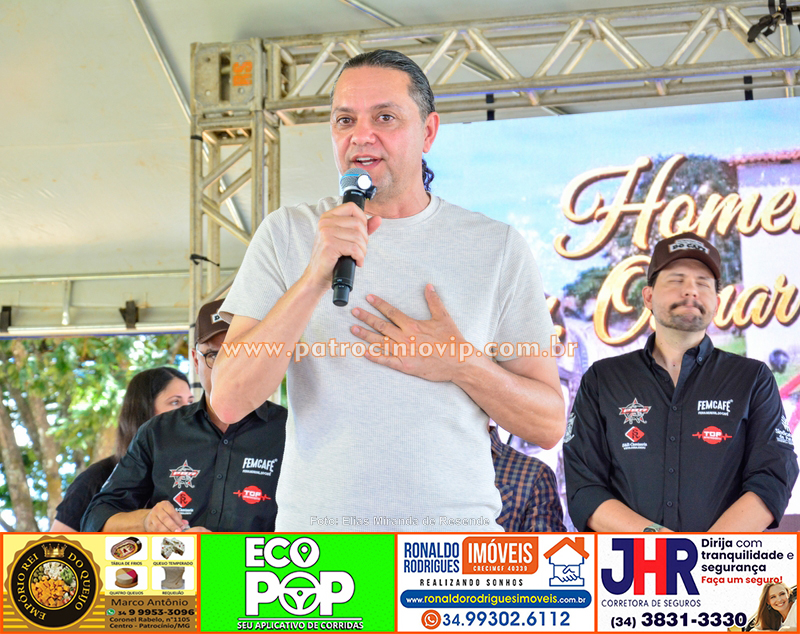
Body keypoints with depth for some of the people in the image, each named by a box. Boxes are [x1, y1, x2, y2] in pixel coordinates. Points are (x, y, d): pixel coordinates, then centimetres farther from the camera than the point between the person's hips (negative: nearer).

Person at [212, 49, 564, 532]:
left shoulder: (498, 248, 5)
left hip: (454, 529, 0)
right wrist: (315, 277, -16)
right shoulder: (287, 235, 5)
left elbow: (549, 424, 6)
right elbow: (230, 401, -6)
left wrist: (462, 365, -11)